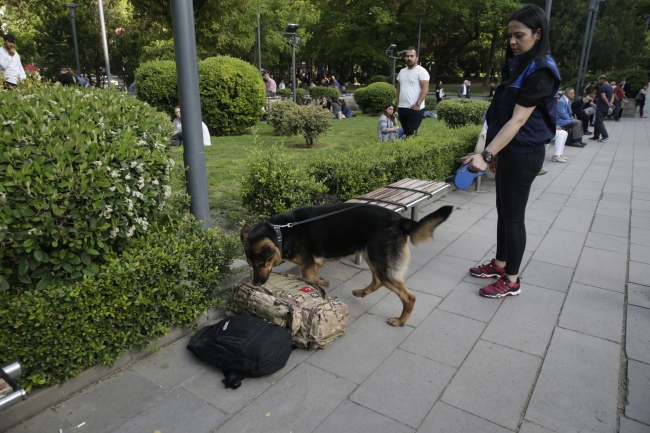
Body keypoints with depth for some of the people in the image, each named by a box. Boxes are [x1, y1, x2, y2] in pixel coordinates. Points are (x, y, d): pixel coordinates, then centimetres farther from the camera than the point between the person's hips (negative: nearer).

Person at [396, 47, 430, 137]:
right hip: (402, 108, 7)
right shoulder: (402, 71, 16)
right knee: (405, 133, 12)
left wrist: (417, 104, -19)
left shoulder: (421, 71, -6)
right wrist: (397, 104, 14)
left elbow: (425, 89, -13)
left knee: (411, 134, -10)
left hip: (415, 108, -7)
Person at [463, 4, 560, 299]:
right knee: (503, 210, 16)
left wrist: (486, 155, -33)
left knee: (513, 216, -1)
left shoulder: (540, 72, -16)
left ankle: (511, 281, 13)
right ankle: (500, 264, 31)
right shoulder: (518, 65, 12)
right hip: (509, 150, 9)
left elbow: (518, 120, -25)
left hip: (523, 154, -9)